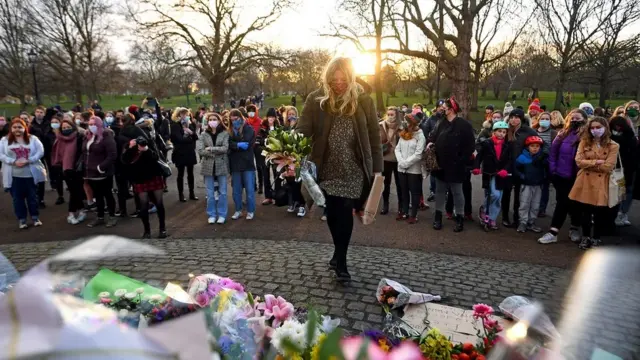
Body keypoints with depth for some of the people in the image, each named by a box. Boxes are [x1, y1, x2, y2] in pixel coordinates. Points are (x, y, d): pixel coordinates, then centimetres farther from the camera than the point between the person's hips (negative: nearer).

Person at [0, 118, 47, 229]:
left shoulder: (33, 139, 4)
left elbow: (40, 152, -4)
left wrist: (28, 160, -16)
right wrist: (14, 161, -16)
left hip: (31, 174, 0)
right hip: (14, 176, 1)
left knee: (32, 196, 8)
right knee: (17, 198, 6)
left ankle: (35, 217, 21)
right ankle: (22, 219, 17)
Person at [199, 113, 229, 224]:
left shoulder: (225, 133, 0)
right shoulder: (204, 134, 6)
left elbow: (225, 148, -11)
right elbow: (201, 151, -1)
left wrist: (211, 149, -15)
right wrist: (216, 152, -14)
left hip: (221, 165, -2)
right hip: (208, 165, 2)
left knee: (222, 192, 5)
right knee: (210, 192, 7)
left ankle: (222, 214, 16)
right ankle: (211, 214, 17)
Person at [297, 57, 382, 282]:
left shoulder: (364, 101, -2)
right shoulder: (316, 100, -3)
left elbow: (374, 137, 1)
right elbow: (303, 130, -9)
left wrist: (377, 169, -2)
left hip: (353, 170, -1)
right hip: (327, 169, 1)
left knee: (345, 211, -4)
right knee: (332, 212, 8)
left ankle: (340, 259, 13)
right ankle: (340, 254, 30)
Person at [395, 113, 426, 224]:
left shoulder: (420, 136, -7)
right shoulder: (402, 134, 13)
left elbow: (418, 154, -15)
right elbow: (397, 149, 7)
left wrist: (406, 162, -15)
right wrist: (401, 161, -9)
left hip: (414, 169, -6)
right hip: (401, 168, 6)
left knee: (414, 192, 3)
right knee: (404, 191, 14)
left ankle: (414, 215, 9)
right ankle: (404, 212, 25)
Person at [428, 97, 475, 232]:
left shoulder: (464, 125, -10)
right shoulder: (442, 123, 10)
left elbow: (469, 146, -12)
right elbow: (434, 136, 13)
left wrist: (462, 161, -16)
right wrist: (431, 142, -9)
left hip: (455, 165, -6)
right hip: (440, 164, 6)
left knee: (457, 192, 6)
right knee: (440, 191, 13)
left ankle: (460, 219, 17)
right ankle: (438, 217, 23)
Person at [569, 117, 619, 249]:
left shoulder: (613, 146, -1)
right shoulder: (584, 142, 6)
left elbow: (607, 167, -11)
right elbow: (579, 161, -5)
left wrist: (589, 164, -6)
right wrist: (596, 162, -12)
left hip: (601, 184, -2)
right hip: (585, 182, 2)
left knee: (599, 213, 4)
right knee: (584, 211, 9)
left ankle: (596, 238, 20)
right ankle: (585, 237, 24)